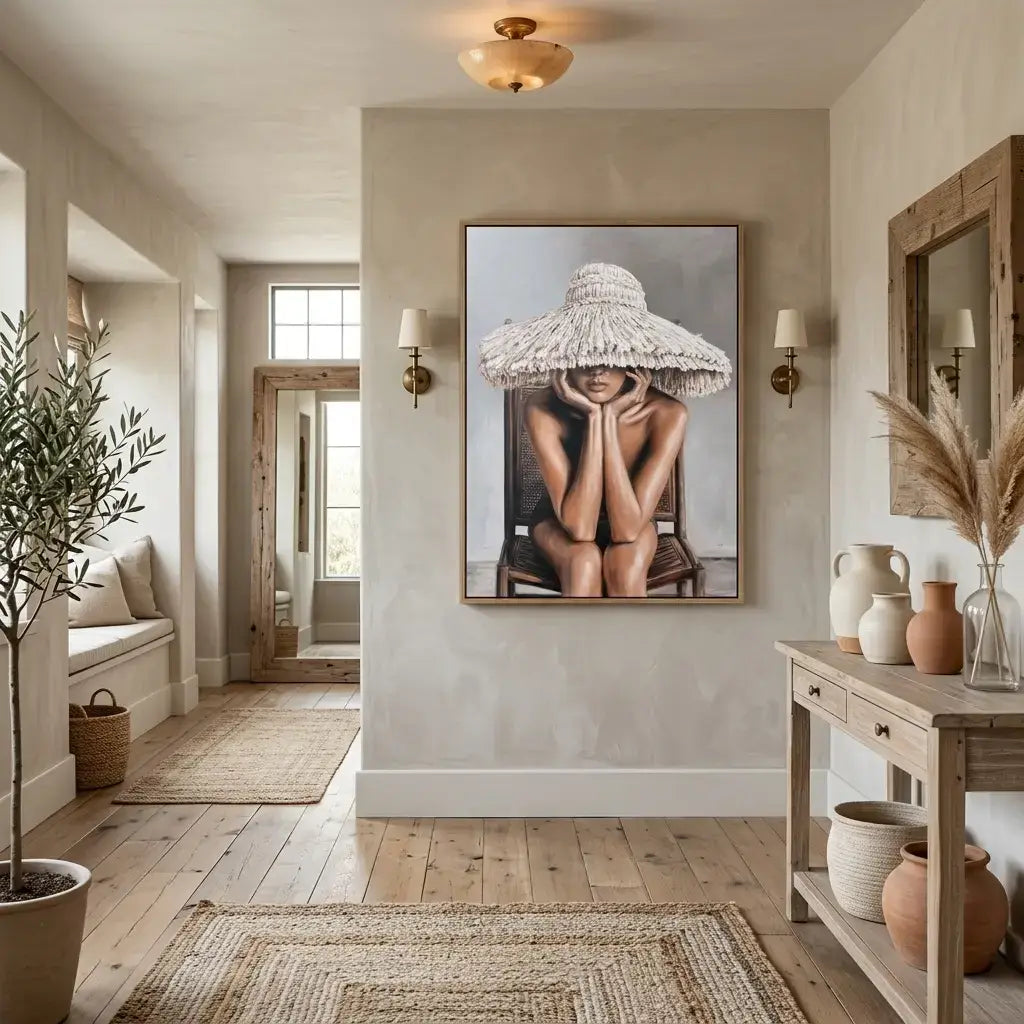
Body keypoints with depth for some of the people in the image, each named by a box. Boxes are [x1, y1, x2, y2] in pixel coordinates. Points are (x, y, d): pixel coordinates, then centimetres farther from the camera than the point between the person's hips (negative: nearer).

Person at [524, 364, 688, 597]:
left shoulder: (664, 413, -28)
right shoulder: (544, 408, -29)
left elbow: (628, 528, -34)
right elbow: (579, 527, -34)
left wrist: (610, 419, -36)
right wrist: (594, 418, -37)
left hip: (634, 521, 1)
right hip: (558, 523, 0)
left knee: (627, 564, -32)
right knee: (584, 562, -33)